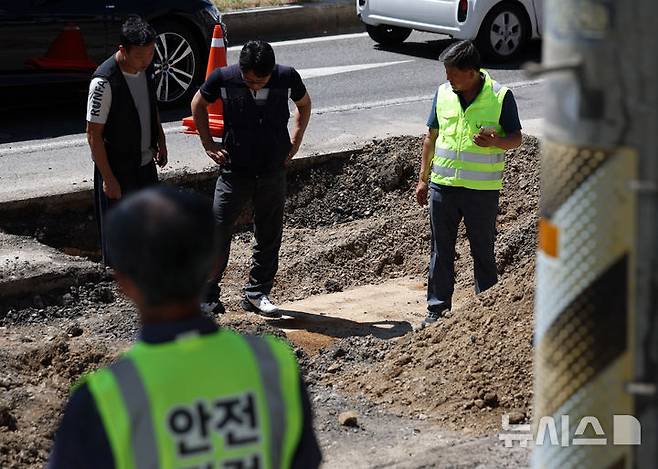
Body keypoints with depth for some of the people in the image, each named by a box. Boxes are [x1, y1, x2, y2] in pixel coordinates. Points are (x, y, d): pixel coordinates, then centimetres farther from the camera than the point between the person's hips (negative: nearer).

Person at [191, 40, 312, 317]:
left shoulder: (287, 77, -11)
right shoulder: (224, 78, -14)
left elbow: (304, 105, 11)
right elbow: (198, 104, 6)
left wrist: (294, 143, 4)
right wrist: (208, 145, 2)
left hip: (273, 171, 2)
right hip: (234, 170, -2)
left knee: (269, 236, 10)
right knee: (217, 234, -2)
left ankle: (257, 294, 24)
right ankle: (207, 296, 10)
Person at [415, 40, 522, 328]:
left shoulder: (500, 97, -8)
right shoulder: (443, 93, 3)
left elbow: (516, 138, -2)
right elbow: (431, 137, 11)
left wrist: (496, 142, -25)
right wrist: (423, 179, 10)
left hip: (482, 189, -3)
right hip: (443, 184, 3)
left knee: (483, 250, 9)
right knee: (441, 250, 8)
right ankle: (437, 309, 18)